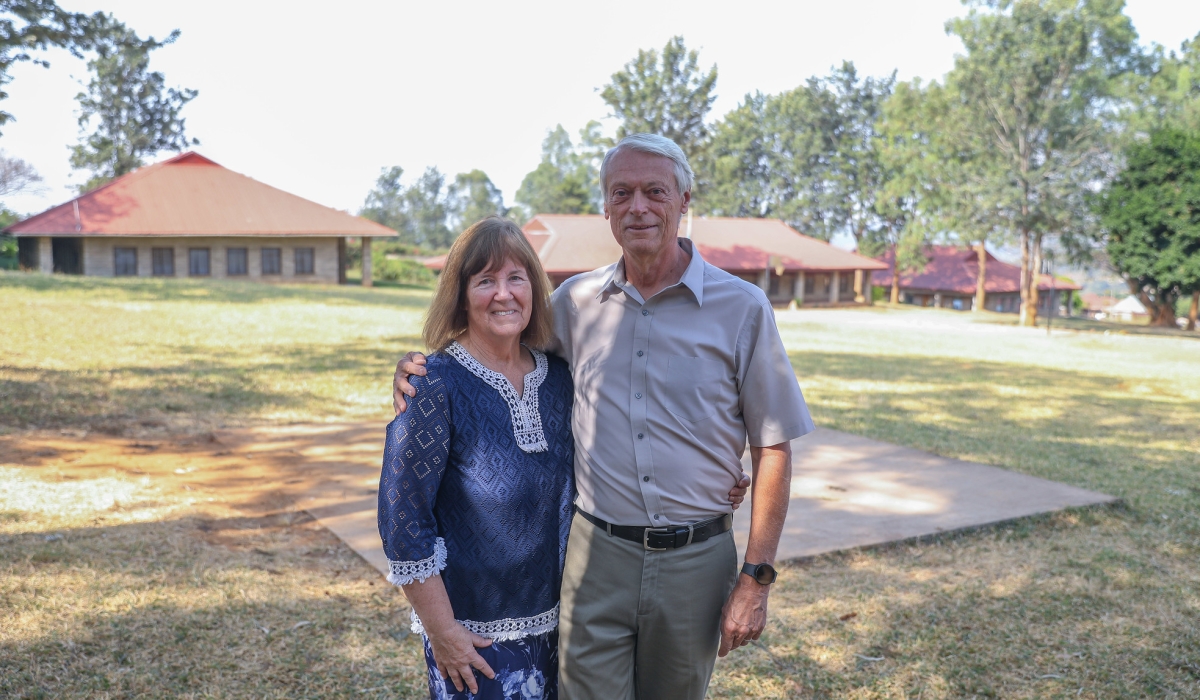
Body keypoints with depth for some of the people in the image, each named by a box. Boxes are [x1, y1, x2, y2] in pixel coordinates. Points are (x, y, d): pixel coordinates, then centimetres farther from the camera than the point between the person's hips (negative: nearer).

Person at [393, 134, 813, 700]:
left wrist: (756, 579, -6)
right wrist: (420, 366, -3)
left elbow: (772, 449, -3)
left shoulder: (741, 308, -5)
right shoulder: (575, 300, 1)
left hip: (695, 562, -1)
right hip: (597, 554, 1)